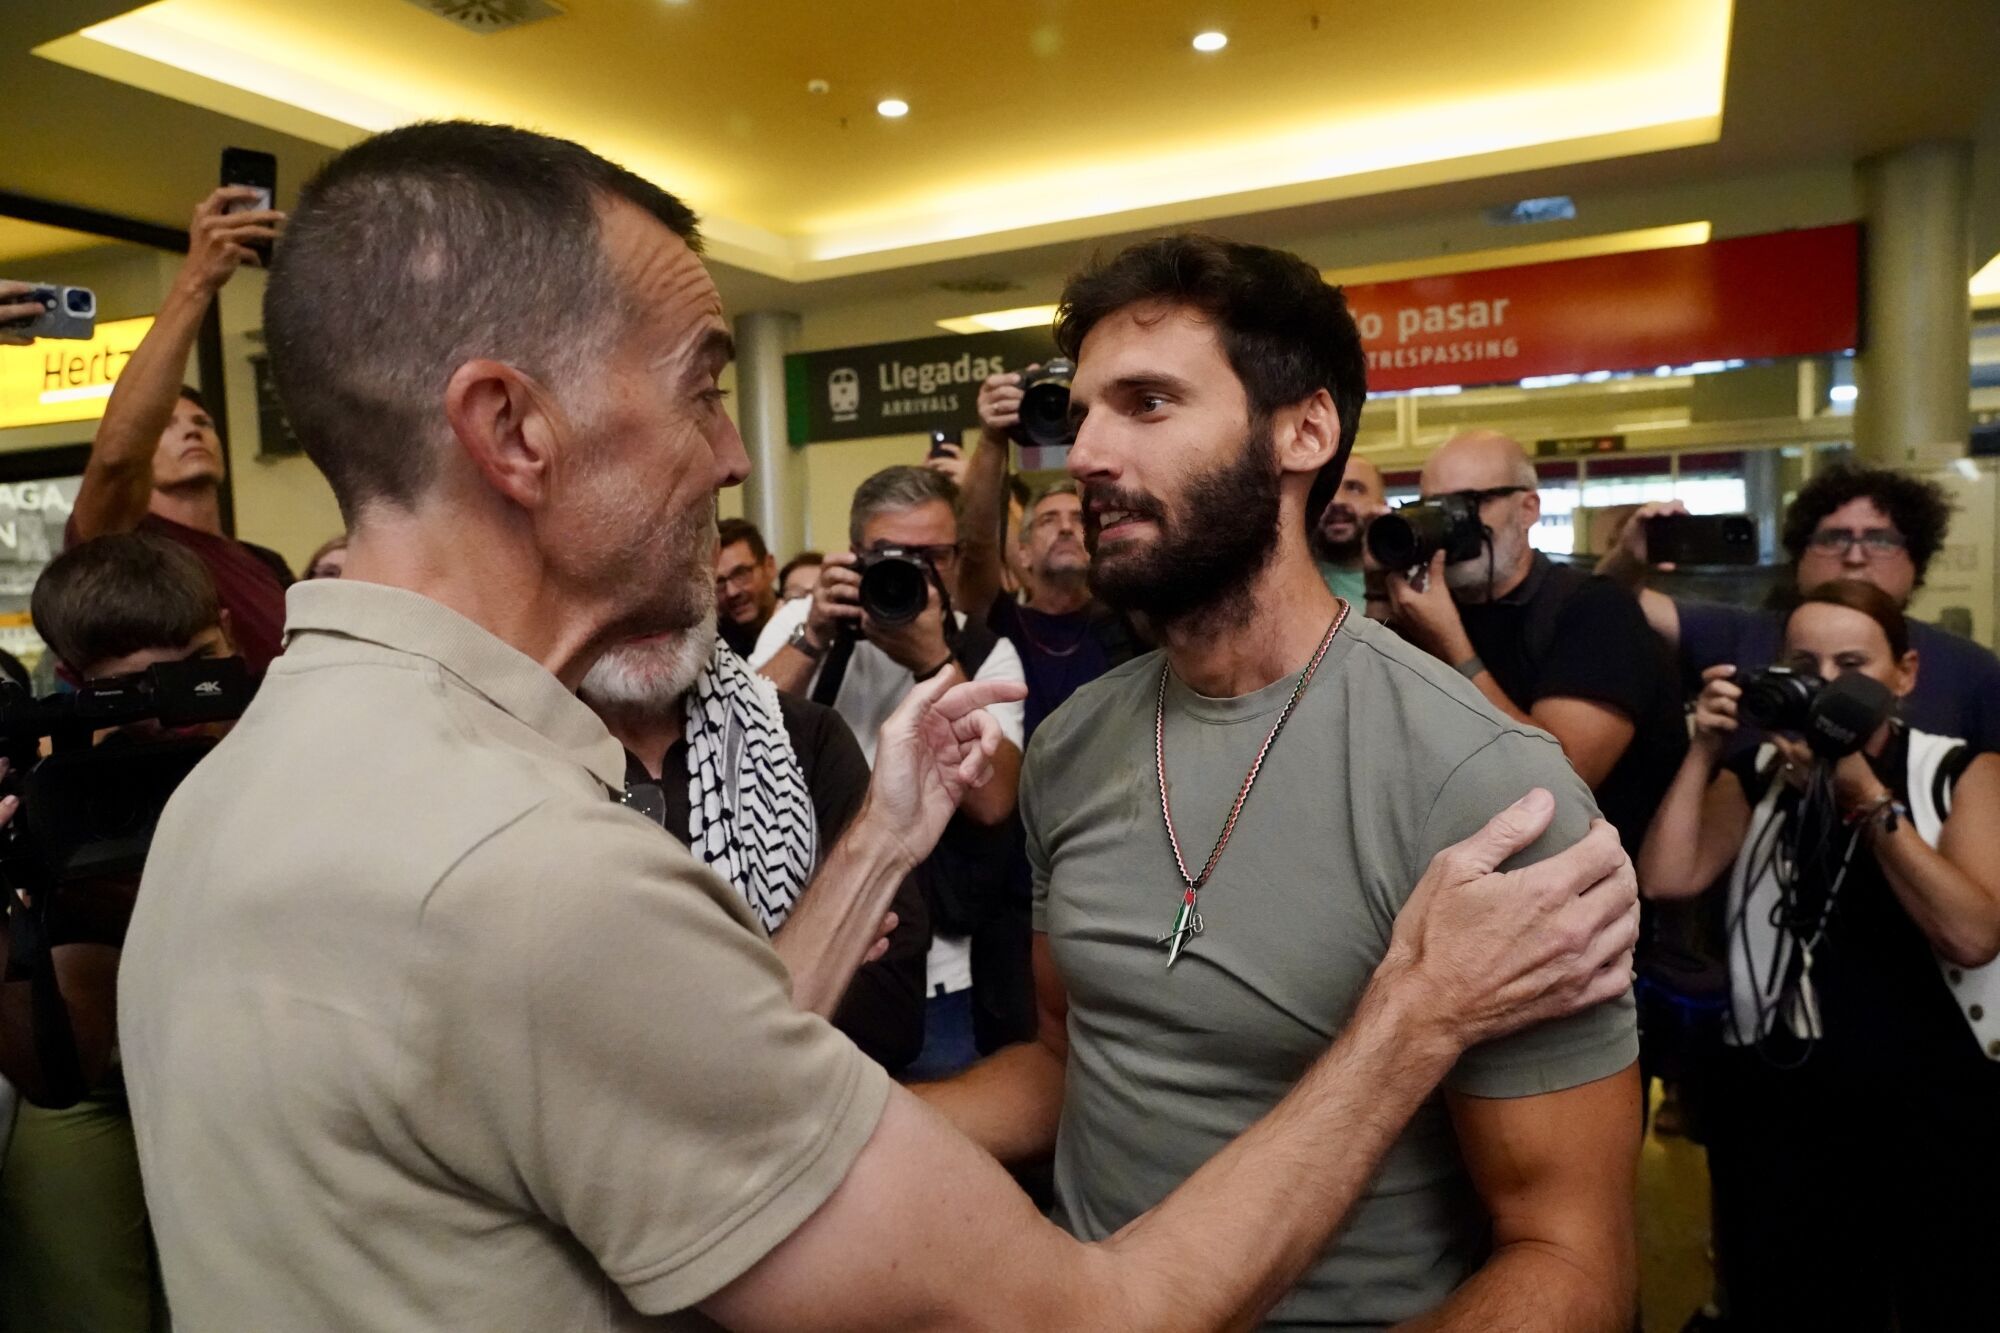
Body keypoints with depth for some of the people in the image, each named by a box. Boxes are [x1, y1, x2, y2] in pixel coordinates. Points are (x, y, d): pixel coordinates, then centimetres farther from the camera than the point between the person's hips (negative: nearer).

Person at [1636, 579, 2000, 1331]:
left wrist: (1866, 796, -22)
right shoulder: (1757, 778, 4)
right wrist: (1706, 751, -13)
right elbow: (1666, 879, -11)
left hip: (1939, 1103, -1)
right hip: (1781, 1101, 1)